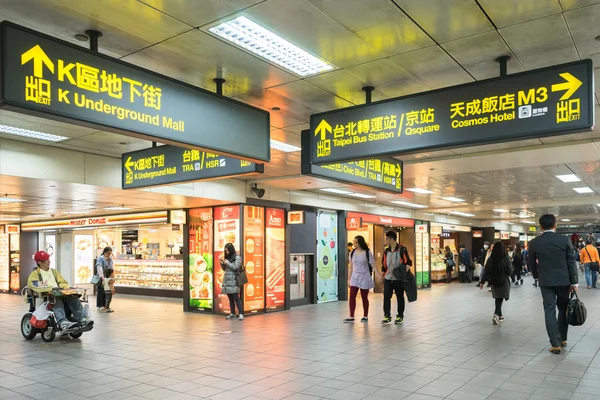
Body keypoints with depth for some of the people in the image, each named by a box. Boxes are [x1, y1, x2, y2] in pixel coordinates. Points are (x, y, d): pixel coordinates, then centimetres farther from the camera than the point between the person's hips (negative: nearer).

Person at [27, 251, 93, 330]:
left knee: (74, 298, -27)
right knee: (56, 300, -40)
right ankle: (63, 323, -62)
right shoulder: (35, 274, 15)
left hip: (59, 293, 5)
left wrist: (66, 287, -2)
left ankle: (82, 319, -41)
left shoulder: (54, 271, 30)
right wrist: (40, 286, -22)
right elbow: (31, 285, -2)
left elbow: (63, 282, 22)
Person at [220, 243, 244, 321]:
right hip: (226, 280, 7)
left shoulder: (237, 257, -3)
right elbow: (224, 269, 20)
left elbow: (236, 267, -12)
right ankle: (232, 313, 14)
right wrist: (222, 262, 3)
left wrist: (227, 262, -12)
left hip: (233, 281, -6)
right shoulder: (227, 257, 15)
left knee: (236, 297, -11)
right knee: (230, 298, 9)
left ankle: (241, 314, -12)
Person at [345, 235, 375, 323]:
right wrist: (349, 278, 13)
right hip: (354, 277, 3)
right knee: (352, 296, -6)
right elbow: (351, 266, 11)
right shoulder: (352, 253, 4)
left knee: (364, 297, 6)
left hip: (364, 277, -3)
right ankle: (351, 317, -3)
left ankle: (365, 316, 20)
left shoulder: (367, 253, -8)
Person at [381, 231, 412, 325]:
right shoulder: (386, 251, 8)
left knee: (400, 297, 7)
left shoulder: (402, 250, -6)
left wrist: (405, 272, -18)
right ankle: (387, 316, 6)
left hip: (399, 279, -4)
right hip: (388, 278, 4)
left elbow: (408, 262, -3)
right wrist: (383, 275, 14)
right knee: (386, 297, -1)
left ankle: (400, 317, 18)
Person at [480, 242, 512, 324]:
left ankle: (500, 316, 25)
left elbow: (486, 270, -3)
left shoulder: (490, 259, -2)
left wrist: (482, 281, 0)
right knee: (500, 298, -1)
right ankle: (496, 315, -19)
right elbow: (509, 271, -10)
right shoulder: (506, 258, -11)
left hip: (494, 281, 4)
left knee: (498, 298, 16)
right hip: (503, 281, -3)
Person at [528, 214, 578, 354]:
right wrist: (574, 282, 2)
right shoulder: (565, 240, -6)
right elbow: (571, 262, -4)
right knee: (563, 308, 17)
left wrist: (536, 276, 26)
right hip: (564, 280, 0)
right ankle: (562, 339, 25)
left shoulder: (534, 243, -3)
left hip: (546, 281, 0)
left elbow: (532, 263, 7)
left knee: (550, 312, 2)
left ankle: (555, 344, 1)